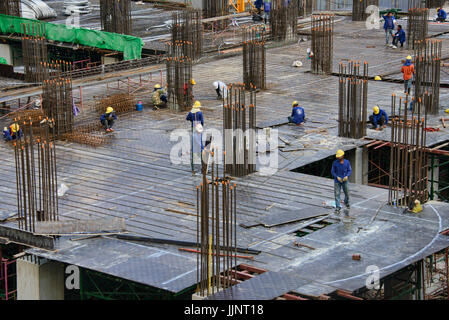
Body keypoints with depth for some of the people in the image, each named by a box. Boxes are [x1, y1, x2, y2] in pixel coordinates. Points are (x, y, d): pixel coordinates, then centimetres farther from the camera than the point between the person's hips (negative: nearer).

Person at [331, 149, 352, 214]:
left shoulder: (347, 162, -5)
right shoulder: (335, 163, -7)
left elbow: (349, 170, 1)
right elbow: (333, 172, -2)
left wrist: (347, 176, -18)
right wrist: (337, 177, -19)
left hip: (345, 180, 1)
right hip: (337, 181, -1)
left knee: (347, 193, 12)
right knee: (337, 194, -5)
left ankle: (346, 202, 43)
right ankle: (337, 207, 0)